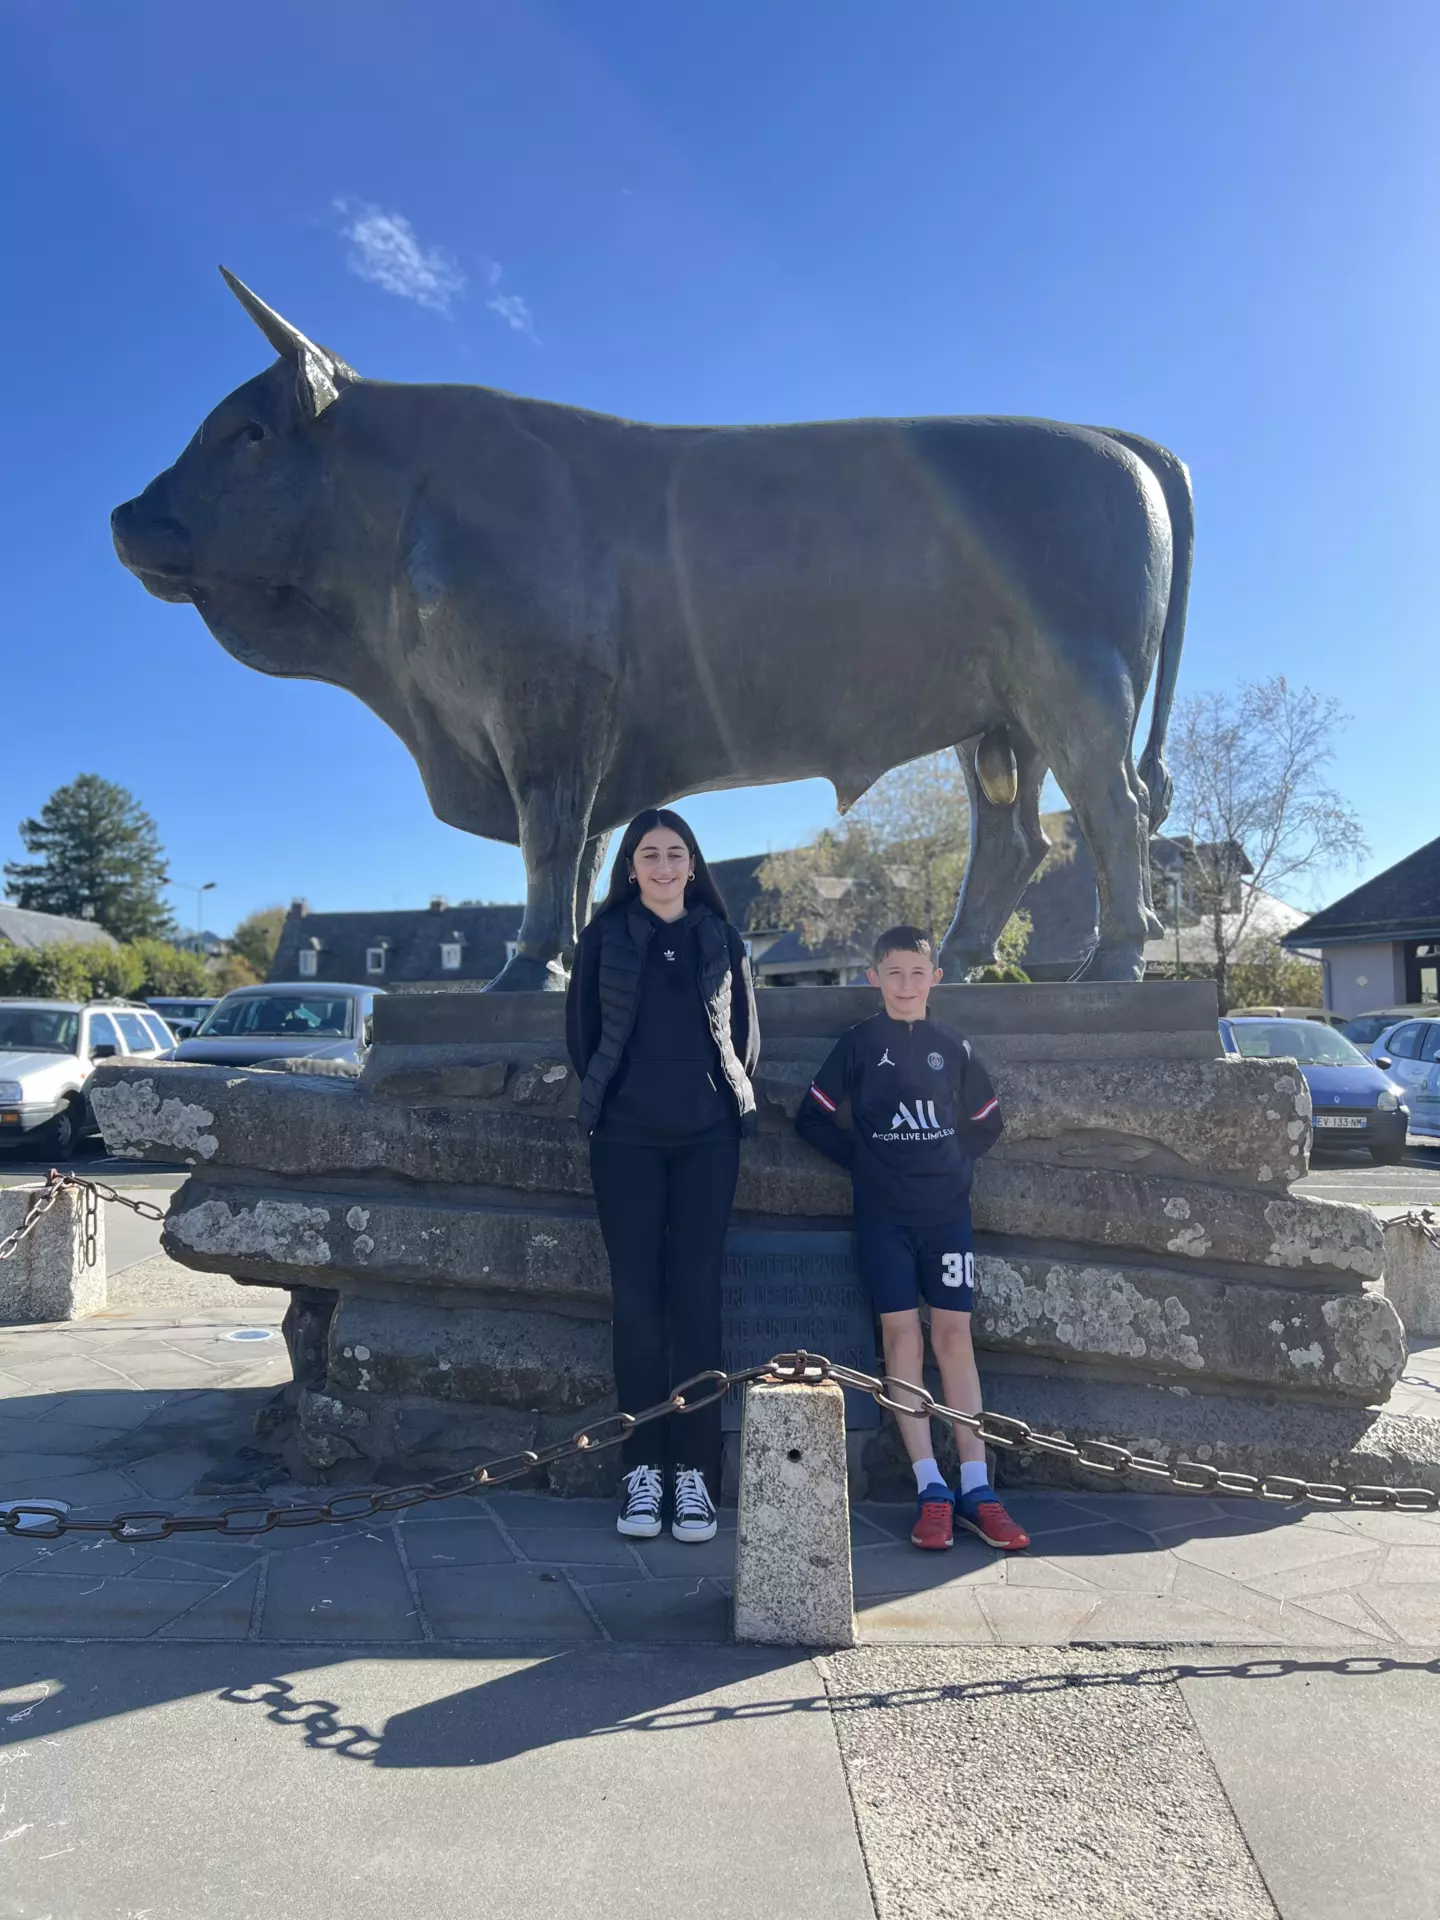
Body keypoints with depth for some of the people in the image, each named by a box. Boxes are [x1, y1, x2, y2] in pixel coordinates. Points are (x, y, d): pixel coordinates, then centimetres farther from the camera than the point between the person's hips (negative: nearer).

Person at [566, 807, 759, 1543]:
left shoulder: (721, 940, 9)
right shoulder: (604, 937, 6)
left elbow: (745, 1032, 14)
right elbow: (581, 1031, 10)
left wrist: (725, 1094, 8)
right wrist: (612, 1095, 10)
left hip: (706, 1137, 1)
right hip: (626, 1138, -1)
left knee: (696, 1297, -1)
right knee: (637, 1299, 0)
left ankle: (695, 1473, 5)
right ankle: (643, 1468, 8)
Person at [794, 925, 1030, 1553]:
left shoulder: (952, 1046, 9)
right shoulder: (858, 1043, 3)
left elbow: (987, 1120, 20)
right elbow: (813, 1117, 5)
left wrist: (956, 1158, 6)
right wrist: (860, 1157, 0)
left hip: (946, 1208, 2)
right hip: (883, 1213, -2)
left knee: (954, 1336, 0)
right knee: (902, 1337, -5)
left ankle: (976, 1489, 3)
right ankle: (931, 1490, 0)